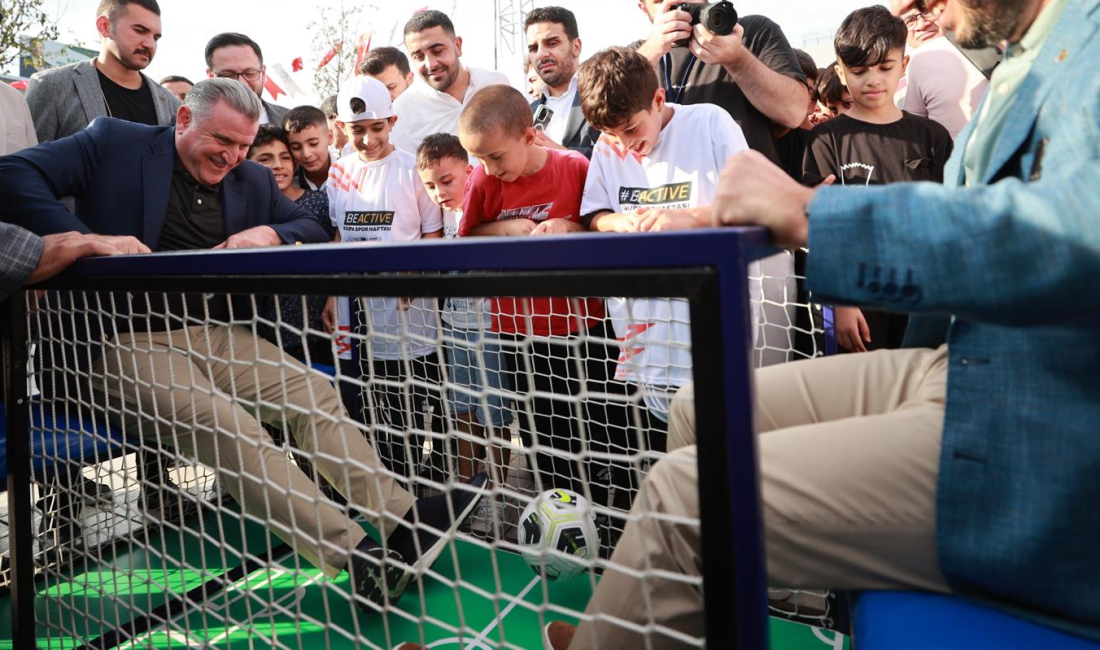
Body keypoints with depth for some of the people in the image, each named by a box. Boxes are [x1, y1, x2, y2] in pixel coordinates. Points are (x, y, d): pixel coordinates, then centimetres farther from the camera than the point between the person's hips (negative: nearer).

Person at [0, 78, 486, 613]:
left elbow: (311, 227, 22)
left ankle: (401, 518, -14)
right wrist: (85, 238, -24)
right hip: (126, 342, -6)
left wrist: (271, 234, -2)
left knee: (314, 392, -13)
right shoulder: (116, 143, 0)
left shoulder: (252, 180, 15)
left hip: (213, 335, 7)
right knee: (221, 426, -30)